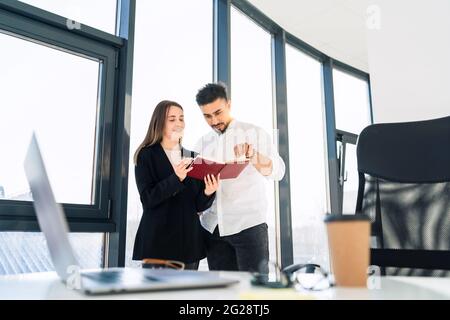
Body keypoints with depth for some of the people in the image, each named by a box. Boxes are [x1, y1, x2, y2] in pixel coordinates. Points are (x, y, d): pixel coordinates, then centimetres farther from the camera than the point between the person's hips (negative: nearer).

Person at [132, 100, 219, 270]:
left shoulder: (193, 158, 10)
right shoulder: (146, 155, 0)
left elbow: (199, 205, 7)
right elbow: (148, 198, -12)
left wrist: (208, 193, -16)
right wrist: (176, 178, -24)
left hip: (189, 240, 4)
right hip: (157, 240, -3)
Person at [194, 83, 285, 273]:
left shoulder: (254, 133, 2)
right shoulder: (202, 143, 15)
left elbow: (278, 171, -11)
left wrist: (253, 157, -32)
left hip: (248, 223, -4)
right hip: (213, 228, 4)